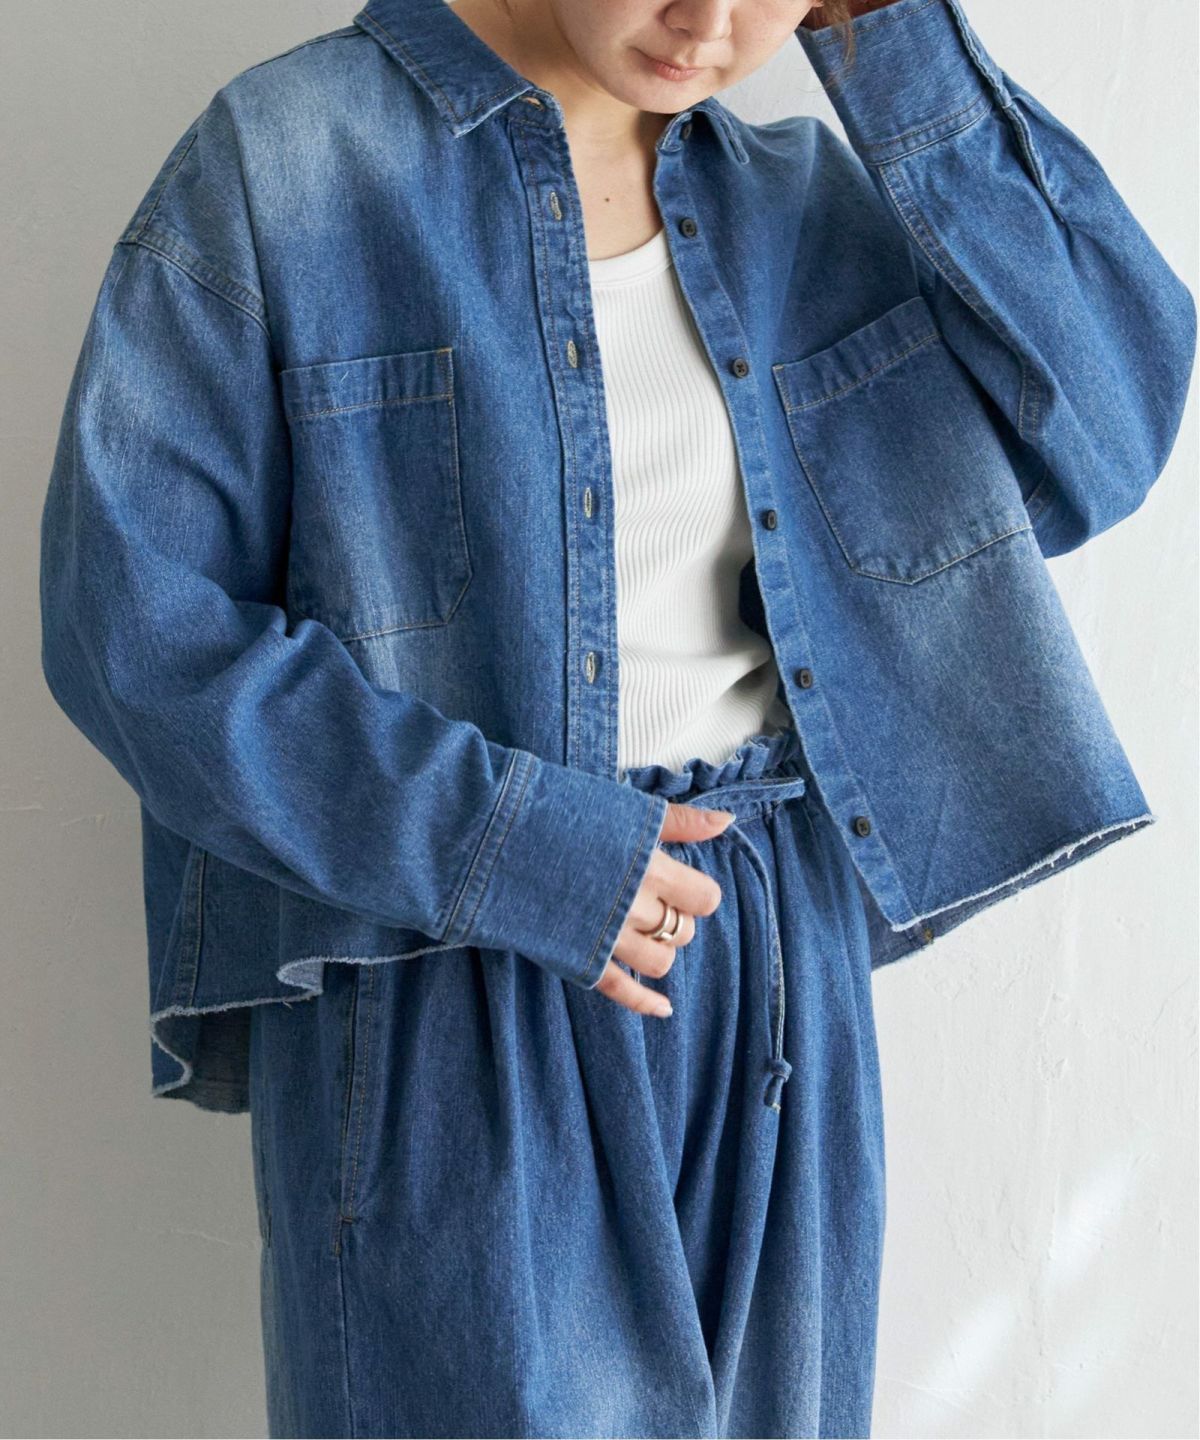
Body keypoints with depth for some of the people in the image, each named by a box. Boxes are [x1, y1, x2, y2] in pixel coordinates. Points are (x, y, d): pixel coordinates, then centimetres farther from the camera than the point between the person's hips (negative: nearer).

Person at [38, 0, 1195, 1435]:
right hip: (440, 977, -4)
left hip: (774, 973, 5)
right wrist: (504, 846, -17)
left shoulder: (799, 197, 7)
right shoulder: (278, 160, -7)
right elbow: (131, 619, -10)